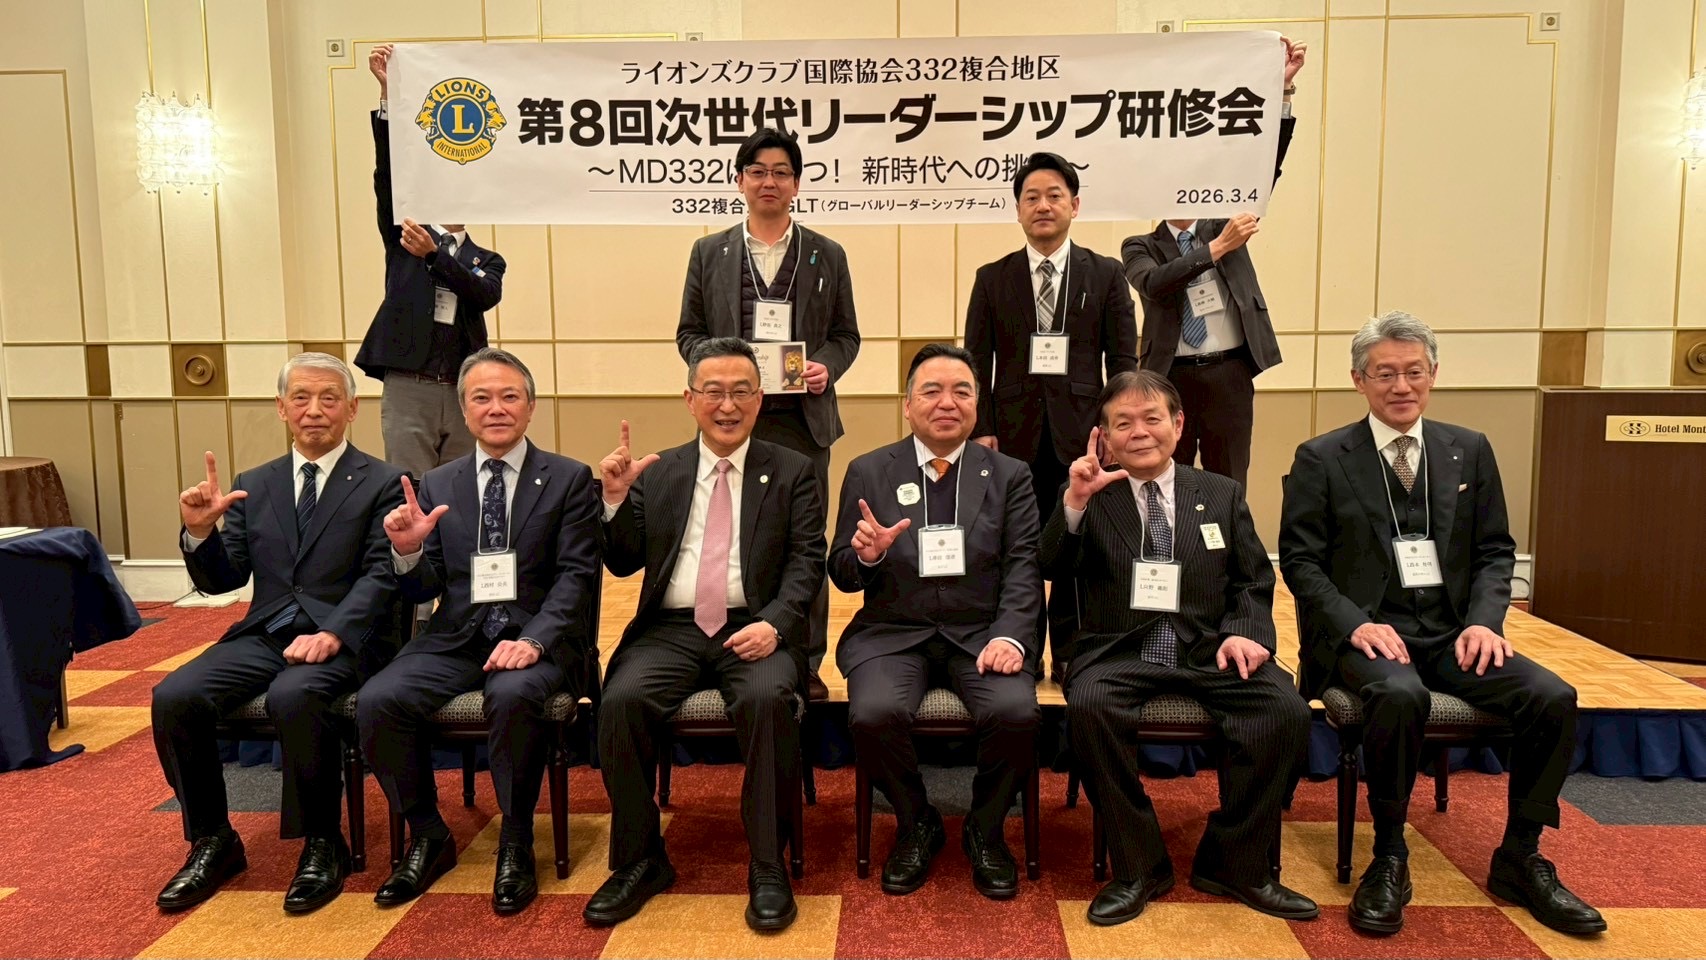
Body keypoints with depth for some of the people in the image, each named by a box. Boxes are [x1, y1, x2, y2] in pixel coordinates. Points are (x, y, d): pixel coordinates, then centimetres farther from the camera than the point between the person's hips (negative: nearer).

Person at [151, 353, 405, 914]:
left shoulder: (381, 483, 2)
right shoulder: (253, 485, 16)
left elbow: (380, 575, -8)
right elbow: (222, 581, 12)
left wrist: (332, 634, -24)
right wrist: (200, 532, -7)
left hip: (343, 640, -5)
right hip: (263, 635, 5)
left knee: (293, 697, -34)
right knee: (173, 698, -19)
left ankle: (323, 844, -13)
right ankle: (213, 842, 2)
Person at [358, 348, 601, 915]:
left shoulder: (569, 480, 4)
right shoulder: (437, 485, 13)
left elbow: (576, 575, -6)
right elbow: (424, 590, 11)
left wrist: (533, 640, -22)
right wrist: (408, 550, -13)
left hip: (536, 638, -3)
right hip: (456, 637, 4)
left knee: (513, 695, -35)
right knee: (377, 701, -21)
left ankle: (516, 845, -12)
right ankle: (428, 837, 2)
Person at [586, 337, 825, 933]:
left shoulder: (792, 472, 9)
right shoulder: (658, 473, 14)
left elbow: (806, 562, -1)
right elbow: (624, 563, 13)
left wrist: (774, 623, -19)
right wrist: (616, 499, -5)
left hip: (756, 628, -2)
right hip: (670, 628, 2)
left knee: (767, 699, -32)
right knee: (621, 700, -25)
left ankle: (768, 866, -15)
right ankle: (640, 860, -6)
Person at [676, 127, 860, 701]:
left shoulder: (827, 256, 8)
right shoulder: (709, 252, 9)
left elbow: (846, 334, 10)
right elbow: (688, 332, 9)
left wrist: (826, 366, -10)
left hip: (804, 417, 0)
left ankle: (807, 663, 17)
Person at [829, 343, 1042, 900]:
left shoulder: (1010, 476, 9)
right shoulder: (868, 473, 8)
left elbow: (1023, 568, 1)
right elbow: (842, 575, 6)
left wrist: (1010, 636, -17)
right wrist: (866, 554, -19)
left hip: (981, 633, 0)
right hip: (893, 633, 0)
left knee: (1015, 712, -28)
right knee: (874, 714, -29)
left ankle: (985, 831, 4)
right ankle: (916, 826, 4)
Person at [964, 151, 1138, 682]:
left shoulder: (1106, 275, 8)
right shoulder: (992, 278, 10)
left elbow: (1123, 360, 5)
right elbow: (977, 361, 6)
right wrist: (981, 430, -3)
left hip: (1082, 433, 0)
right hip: (1014, 433, 0)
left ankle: (1071, 655, 17)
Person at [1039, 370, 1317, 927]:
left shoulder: (1221, 495, 16)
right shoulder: (1091, 499, 9)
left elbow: (1254, 583, 15)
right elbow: (1054, 571, -4)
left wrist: (1244, 631, -6)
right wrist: (1075, 501, -19)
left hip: (1209, 651, 2)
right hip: (1118, 652, -2)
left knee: (1287, 711, -25)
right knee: (1088, 707, -34)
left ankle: (1234, 864, -5)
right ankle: (1139, 868, -14)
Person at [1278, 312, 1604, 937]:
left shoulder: (1470, 451, 12)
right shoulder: (1321, 458, 2)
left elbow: (1495, 551, 12)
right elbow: (1300, 559, -2)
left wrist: (1483, 621, -7)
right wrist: (1355, 624, -17)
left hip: (1451, 634, 4)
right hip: (1365, 633, -4)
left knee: (1553, 697, -20)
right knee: (1400, 694, -36)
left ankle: (1519, 860, 0)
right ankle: (1389, 860, -15)